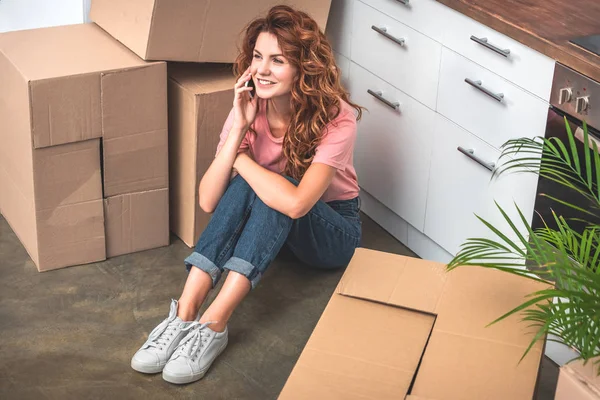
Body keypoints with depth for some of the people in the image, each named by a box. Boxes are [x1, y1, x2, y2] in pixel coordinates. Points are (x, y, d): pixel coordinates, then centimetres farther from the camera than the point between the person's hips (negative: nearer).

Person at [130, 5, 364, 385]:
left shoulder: (336, 118, -27)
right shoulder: (251, 108, -14)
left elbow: (296, 203, -41)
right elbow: (208, 201, -20)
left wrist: (239, 158, -27)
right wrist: (239, 129, -29)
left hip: (332, 229, -3)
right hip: (267, 222, 4)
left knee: (274, 191, -34)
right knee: (246, 185, -30)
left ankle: (214, 325, -39)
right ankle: (185, 315, -36)